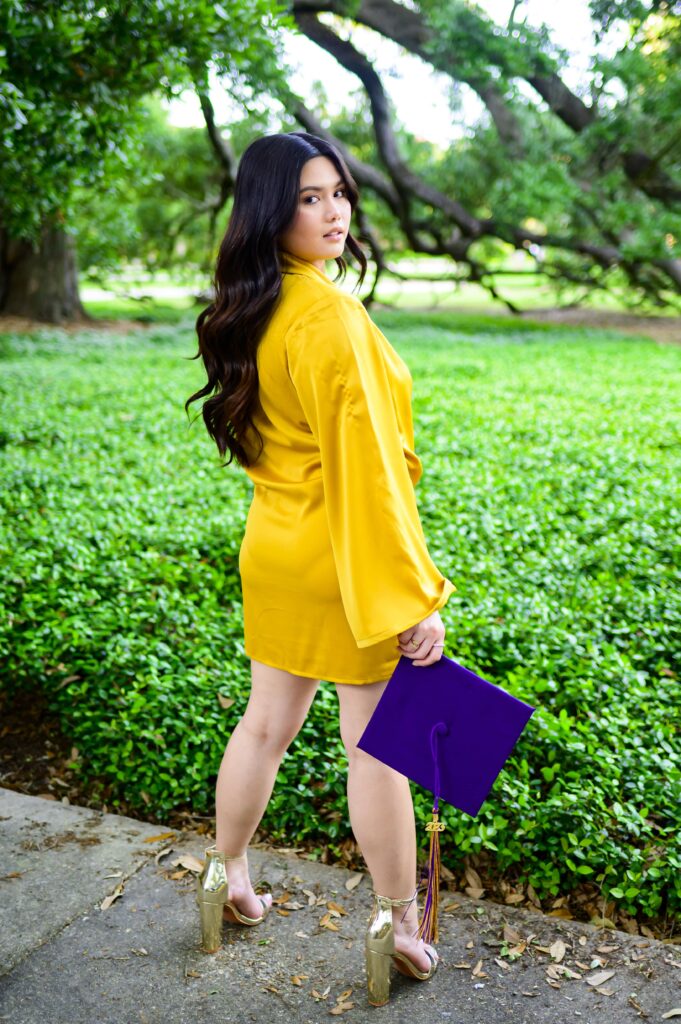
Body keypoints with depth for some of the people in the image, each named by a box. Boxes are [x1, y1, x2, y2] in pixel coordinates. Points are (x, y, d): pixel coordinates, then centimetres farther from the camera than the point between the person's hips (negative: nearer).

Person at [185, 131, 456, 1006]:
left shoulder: (251, 312, 5)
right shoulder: (329, 316, -21)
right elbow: (365, 466, -23)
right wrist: (412, 598, -18)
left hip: (275, 551, 8)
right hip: (349, 561, -8)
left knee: (267, 724, 22)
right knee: (377, 748, 7)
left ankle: (226, 878, 39)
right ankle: (399, 926, 24)